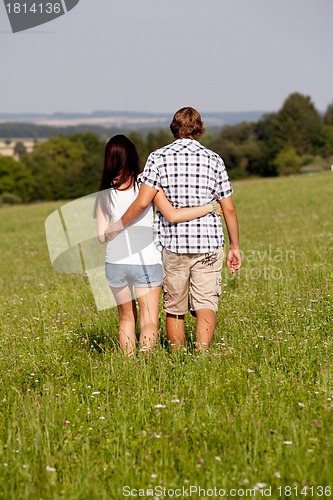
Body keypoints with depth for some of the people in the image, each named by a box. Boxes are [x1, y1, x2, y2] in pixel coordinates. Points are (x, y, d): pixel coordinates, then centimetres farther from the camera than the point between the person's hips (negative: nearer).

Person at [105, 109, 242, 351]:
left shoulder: (159, 157, -1)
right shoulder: (213, 159, 5)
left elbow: (142, 203, -11)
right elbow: (229, 208, 6)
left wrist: (118, 225, 3)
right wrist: (235, 246, 15)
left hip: (173, 243, 0)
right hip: (209, 243, 0)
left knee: (174, 308, 11)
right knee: (206, 304, -2)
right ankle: (203, 352, -21)